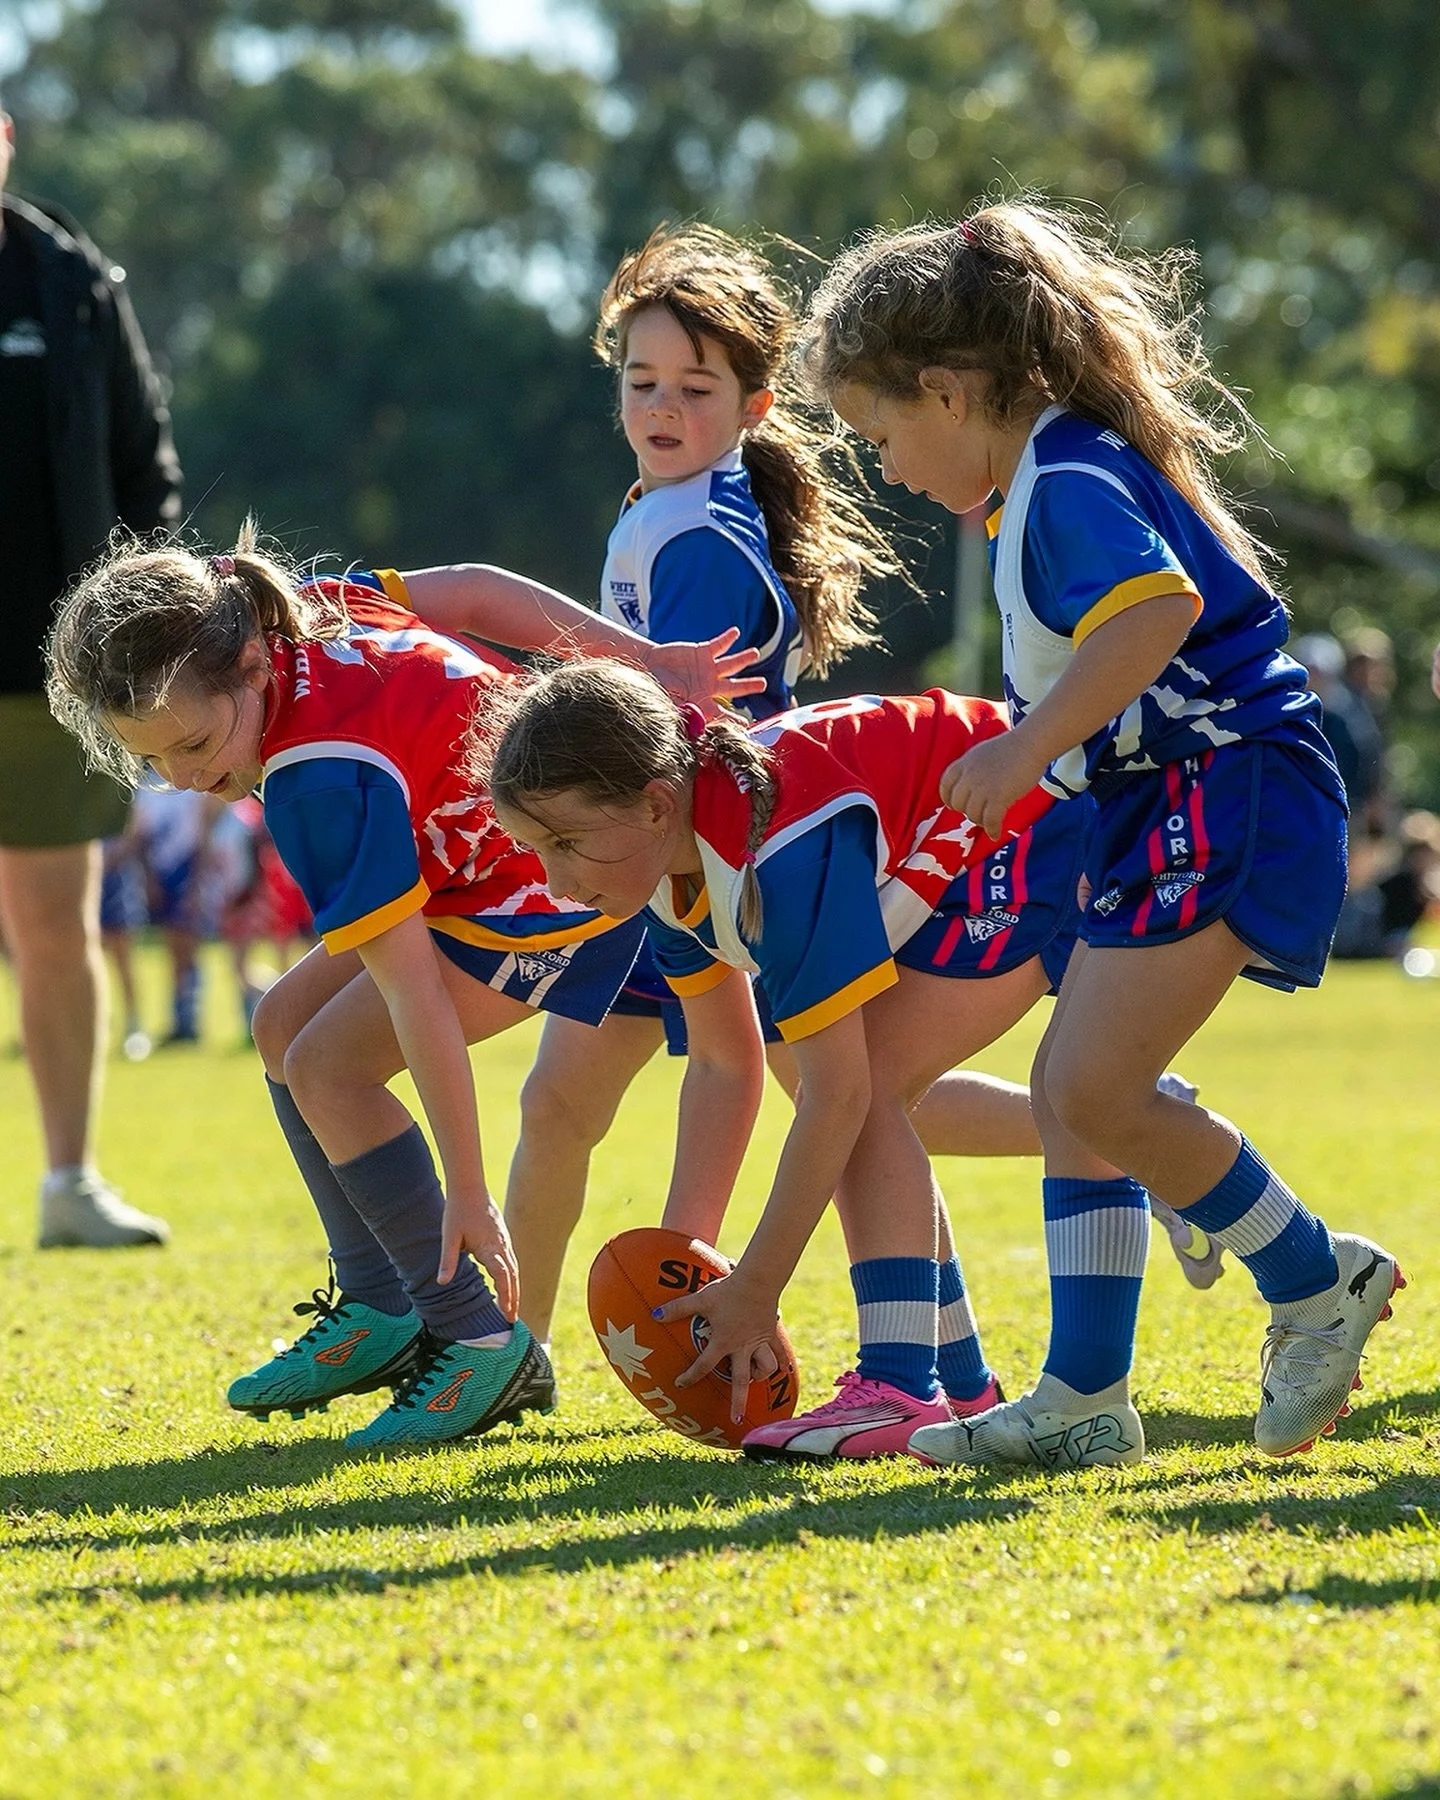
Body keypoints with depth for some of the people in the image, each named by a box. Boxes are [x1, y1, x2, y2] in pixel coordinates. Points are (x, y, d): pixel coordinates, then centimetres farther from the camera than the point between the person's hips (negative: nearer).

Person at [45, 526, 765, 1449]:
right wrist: (647, 660, 8)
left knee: (328, 1066, -18)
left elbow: (414, 993, -32)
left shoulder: (321, 779, -33)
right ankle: (383, 1312, 16)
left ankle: (484, 1344, -11)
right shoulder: (302, 611, -11)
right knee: (284, 1024, 10)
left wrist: (466, 1193, -30)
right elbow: (469, 589, 2)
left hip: (564, 887, -10)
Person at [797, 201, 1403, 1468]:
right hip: (1165, 812, 11)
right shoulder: (1053, 475, 17)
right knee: (1071, 1094, 8)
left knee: (1097, 1091, -18)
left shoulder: (1069, 484, -15)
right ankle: (1085, 1401, 10)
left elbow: (1159, 607, -34)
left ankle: (1319, 1280, 0)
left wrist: (1024, 749, -29)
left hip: (1225, 796, -11)